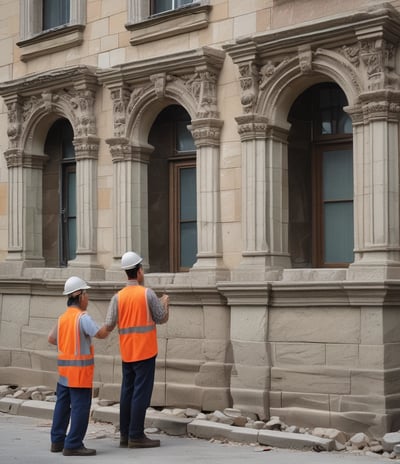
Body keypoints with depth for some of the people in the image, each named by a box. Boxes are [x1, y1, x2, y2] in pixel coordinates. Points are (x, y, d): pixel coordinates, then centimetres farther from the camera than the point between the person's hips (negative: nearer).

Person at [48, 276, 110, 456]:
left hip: (64, 368, 8)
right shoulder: (83, 317, -15)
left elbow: (51, 338, 18)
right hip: (80, 369, -8)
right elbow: (101, 334, -22)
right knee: (80, 407, -4)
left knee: (62, 405, 14)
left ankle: (57, 441, 21)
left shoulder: (63, 317, 10)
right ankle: (73, 445, -3)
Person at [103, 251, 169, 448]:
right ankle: (136, 436, -2)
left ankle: (125, 435, 15)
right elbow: (161, 318, -2)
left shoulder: (118, 297, 1)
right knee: (141, 393, -2)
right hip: (145, 351, -5)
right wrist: (165, 303, 17)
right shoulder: (147, 293, -10)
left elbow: (109, 325, -3)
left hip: (126, 352, 5)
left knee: (127, 392, 11)